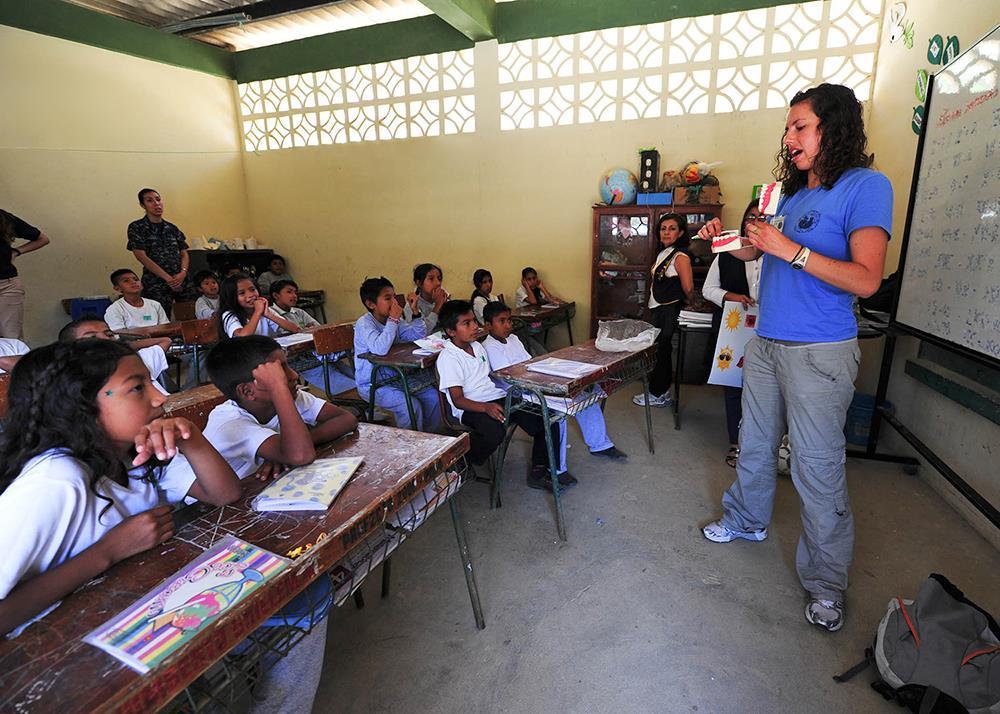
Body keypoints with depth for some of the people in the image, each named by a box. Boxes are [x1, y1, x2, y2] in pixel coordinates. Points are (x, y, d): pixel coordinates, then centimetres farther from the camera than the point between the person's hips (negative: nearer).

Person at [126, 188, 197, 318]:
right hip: (156, 284, -3)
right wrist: (168, 278, -12)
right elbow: (142, 257, -5)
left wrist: (183, 273, -7)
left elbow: (184, 254, 14)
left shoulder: (172, 228, 16)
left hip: (182, 280, 4)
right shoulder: (136, 228, 4)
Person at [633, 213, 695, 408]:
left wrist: (691, 304, -4)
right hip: (657, 309, 9)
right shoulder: (663, 254, 15)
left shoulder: (680, 256, -14)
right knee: (660, 350, 13)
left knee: (661, 351, -3)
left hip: (669, 311, -9)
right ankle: (662, 391, 25)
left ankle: (658, 395, 8)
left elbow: (688, 288, -19)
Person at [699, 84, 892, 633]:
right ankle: (747, 521, 39)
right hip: (767, 343, 7)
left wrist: (790, 250, -22)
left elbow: (866, 279, -18)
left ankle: (825, 582, 17)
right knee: (754, 444, 17)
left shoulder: (866, 186, -9)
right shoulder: (793, 192, 13)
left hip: (819, 353, -7)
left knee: (818, 468, 0)